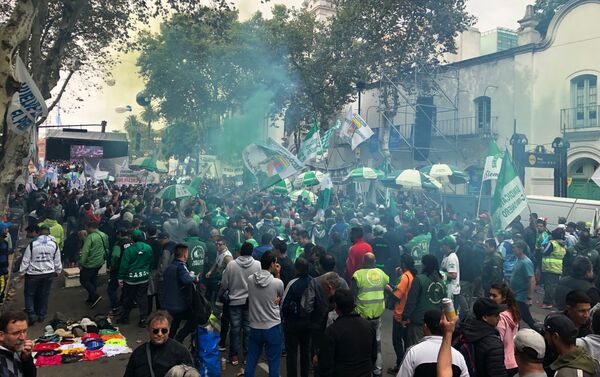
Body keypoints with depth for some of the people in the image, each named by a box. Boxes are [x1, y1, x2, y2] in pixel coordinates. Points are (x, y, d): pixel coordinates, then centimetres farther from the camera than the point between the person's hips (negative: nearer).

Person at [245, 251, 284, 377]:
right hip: (273, 327, -4)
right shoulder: (277, 282, -17)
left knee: (251, 359, 15)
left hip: (255, 327, 4)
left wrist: (273, 300, -1)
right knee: (274, 361, 9)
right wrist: (277, 275, 3)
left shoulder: (250, 279, -6)